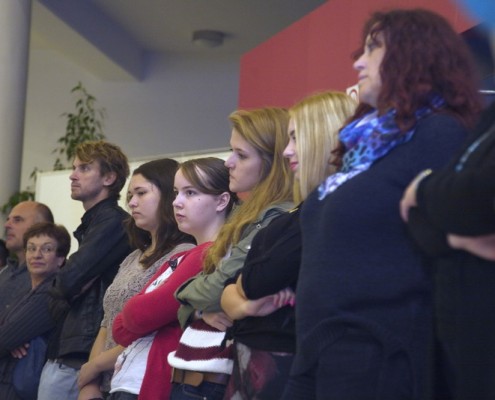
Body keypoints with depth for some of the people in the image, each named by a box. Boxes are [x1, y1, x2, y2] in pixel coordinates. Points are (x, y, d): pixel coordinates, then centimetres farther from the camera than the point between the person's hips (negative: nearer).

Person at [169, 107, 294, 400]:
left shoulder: (277, 219, -15)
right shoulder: (249, 216, 16)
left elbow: (221, 287, -19)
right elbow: (190, 298, 17)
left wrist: (191, 292, 3)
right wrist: (203, 308, -6)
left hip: (218, 376, -9)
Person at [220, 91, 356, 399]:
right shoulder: (298, 216, 17)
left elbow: (259, 281, -19)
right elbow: (231, 287, 14)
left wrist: (245, 286, 4)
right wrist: (244, 305, -8)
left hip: (285, 368, -9)